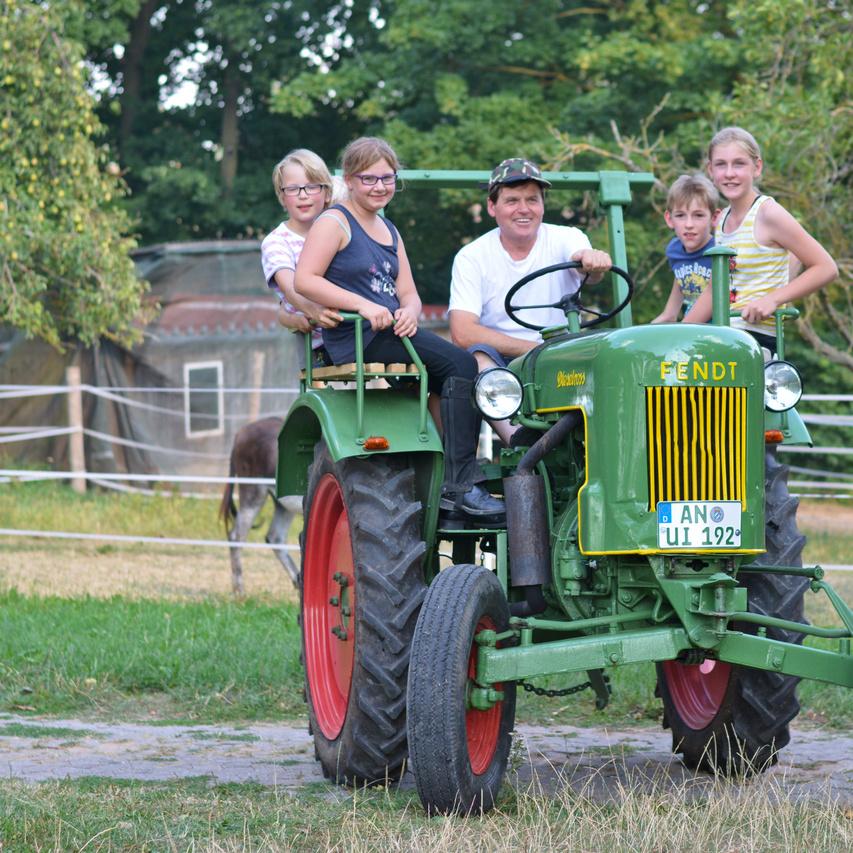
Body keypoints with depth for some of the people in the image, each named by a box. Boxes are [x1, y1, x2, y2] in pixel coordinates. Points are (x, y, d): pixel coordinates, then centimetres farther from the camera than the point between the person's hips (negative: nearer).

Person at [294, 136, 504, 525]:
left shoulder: (389, 231, 24)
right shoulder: (335, 223, 0)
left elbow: (408, 292, 18)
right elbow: (304, 280, -13)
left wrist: (409, 312, -7)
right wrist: (362, 305, -21)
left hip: (391, 334, 8)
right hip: (356, 341, -8)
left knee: (460, 370, -17)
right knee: (462, 364, -23)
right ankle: (459, 487, -28)